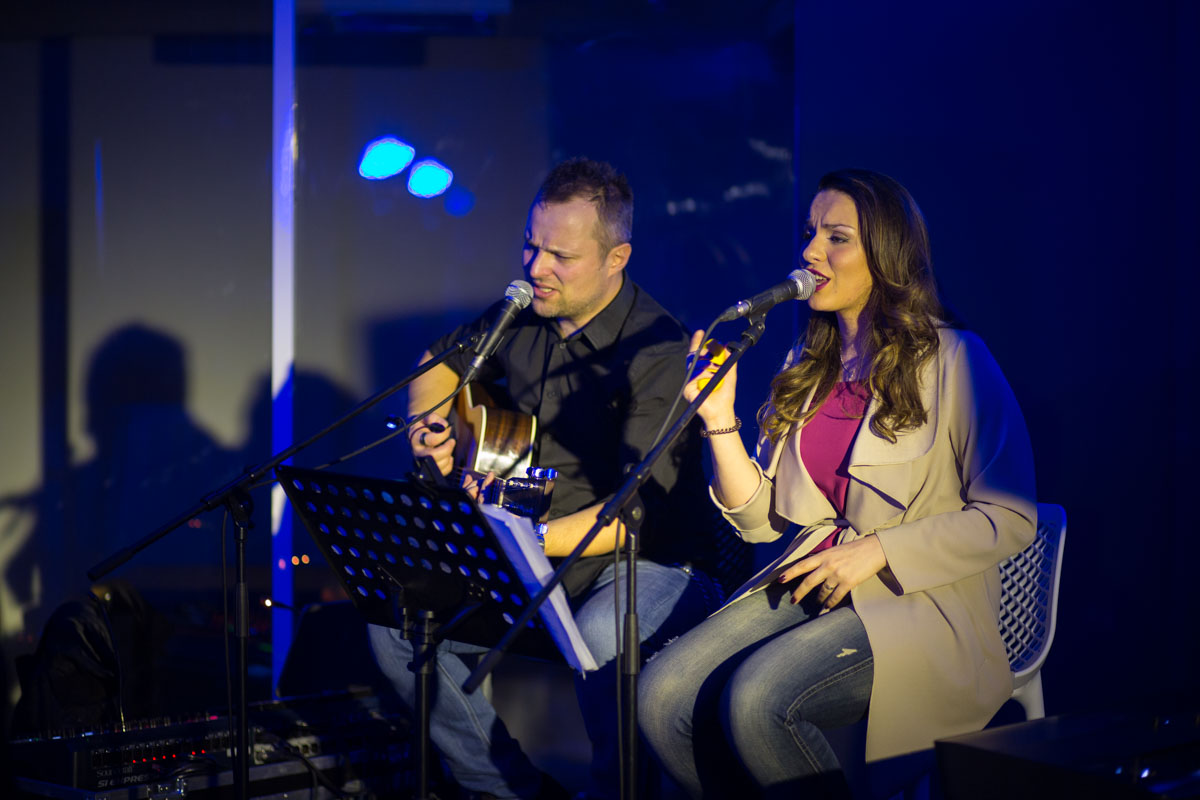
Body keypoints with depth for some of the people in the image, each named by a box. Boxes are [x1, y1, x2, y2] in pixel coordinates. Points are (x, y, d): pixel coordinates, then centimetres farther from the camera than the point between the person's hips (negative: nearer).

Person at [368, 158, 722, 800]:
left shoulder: (660, 354, -20)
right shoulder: (522, 317, 3)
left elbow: (639, 514, -27)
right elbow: (441, 364, 25)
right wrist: (426, 428, 5)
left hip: (645, 562, -7)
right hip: (531, 560, 7)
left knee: (601, 640, -39)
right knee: (395, 618, -6)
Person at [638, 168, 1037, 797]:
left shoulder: (953, 362, -5)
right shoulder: (806, 367, 14)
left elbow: (1009, 518, -9)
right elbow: (763, 519, 12)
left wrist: (877, 551, -14)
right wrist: (720, 419, -2)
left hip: (922, 603, -6)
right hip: (811, 584, 6)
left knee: (757, 698, -29)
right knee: (662, 693, -16)